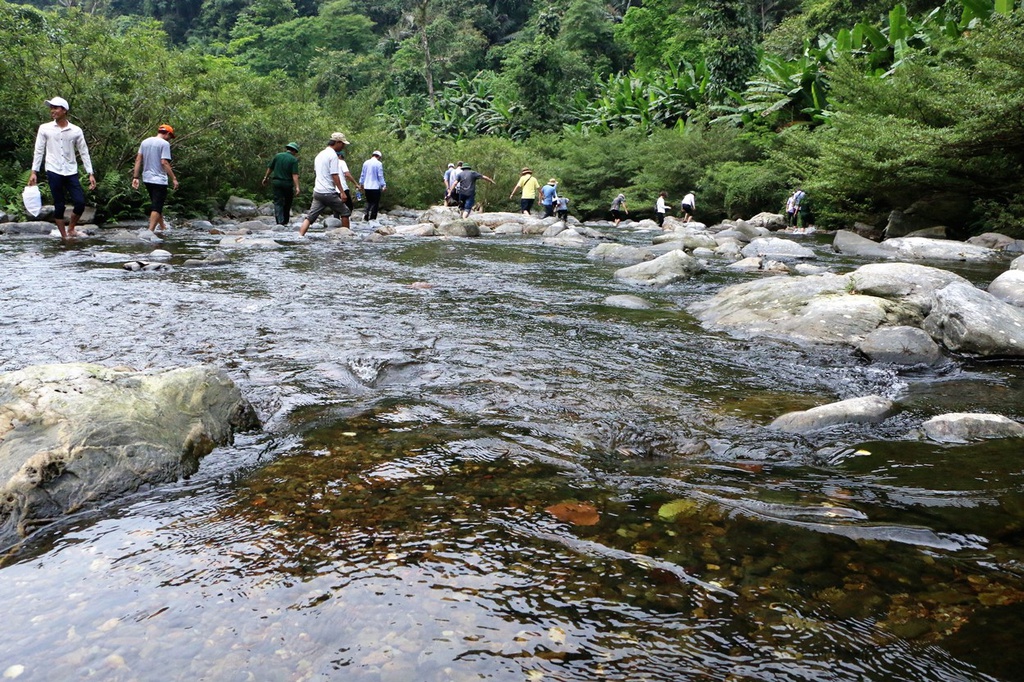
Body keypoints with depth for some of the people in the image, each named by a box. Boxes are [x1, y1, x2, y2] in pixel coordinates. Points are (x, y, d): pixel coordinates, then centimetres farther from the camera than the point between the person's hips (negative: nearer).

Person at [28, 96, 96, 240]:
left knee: (80, 203, -6)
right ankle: (64, 235, 11)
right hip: (54, 172, -1)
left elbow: (84, 153, 6)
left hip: (71, 172, 1)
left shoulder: (76, 131, 3)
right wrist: (34, 172, -2)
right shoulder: (44, 128, 1)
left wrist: (90, 174, 1)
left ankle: (71, 228, 18)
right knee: (59, 206, 1)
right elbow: (38, 151, 4)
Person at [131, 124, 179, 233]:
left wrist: (135, 177, 8)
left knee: (156, 204, 20)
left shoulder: (145, 142, 12)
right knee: (157, 207, -6)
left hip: (147, 179, 8)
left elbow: (138, 160, 8)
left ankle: (162, 227, 28)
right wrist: (174, 178, -15)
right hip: (159, 179, -7)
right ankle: (151, 230, -14)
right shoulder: (164, 144, -10)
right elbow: (164, 163, -18)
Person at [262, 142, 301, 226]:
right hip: (287, 183, -2)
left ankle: (280, 221, -11)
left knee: (278, 203, 1)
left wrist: (265, 178, 22)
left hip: (276, 182, 2)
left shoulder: (277, 156, 3)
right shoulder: (294, 160, -7)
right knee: (287, 203, 15)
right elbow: (295, 175, -15)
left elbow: (270, 168, 9)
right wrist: (297, 187, -16)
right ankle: (285, 221, 22)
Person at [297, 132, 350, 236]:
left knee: (310, 217, 3)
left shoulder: (320, 154, 18)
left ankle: (300, 236, -8)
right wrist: (342, 192, -16)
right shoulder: (332, 155, -10)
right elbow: (335, 176, -16)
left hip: (317, 192, 8)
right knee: (345, 212, 8)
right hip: (329, 193, -8)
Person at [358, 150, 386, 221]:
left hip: (366, 187, 5)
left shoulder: (366, 163, 7)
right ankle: (372, 218, 3)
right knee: (375, 203, 3)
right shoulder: (379, 164, -10)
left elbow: (362, 174, 14)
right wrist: (383, 185, -4)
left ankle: (367, 216, 7)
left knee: (369, 202, 18)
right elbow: (380, 176, -11)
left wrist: (361, 184, 24)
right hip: (375, 187, -5)